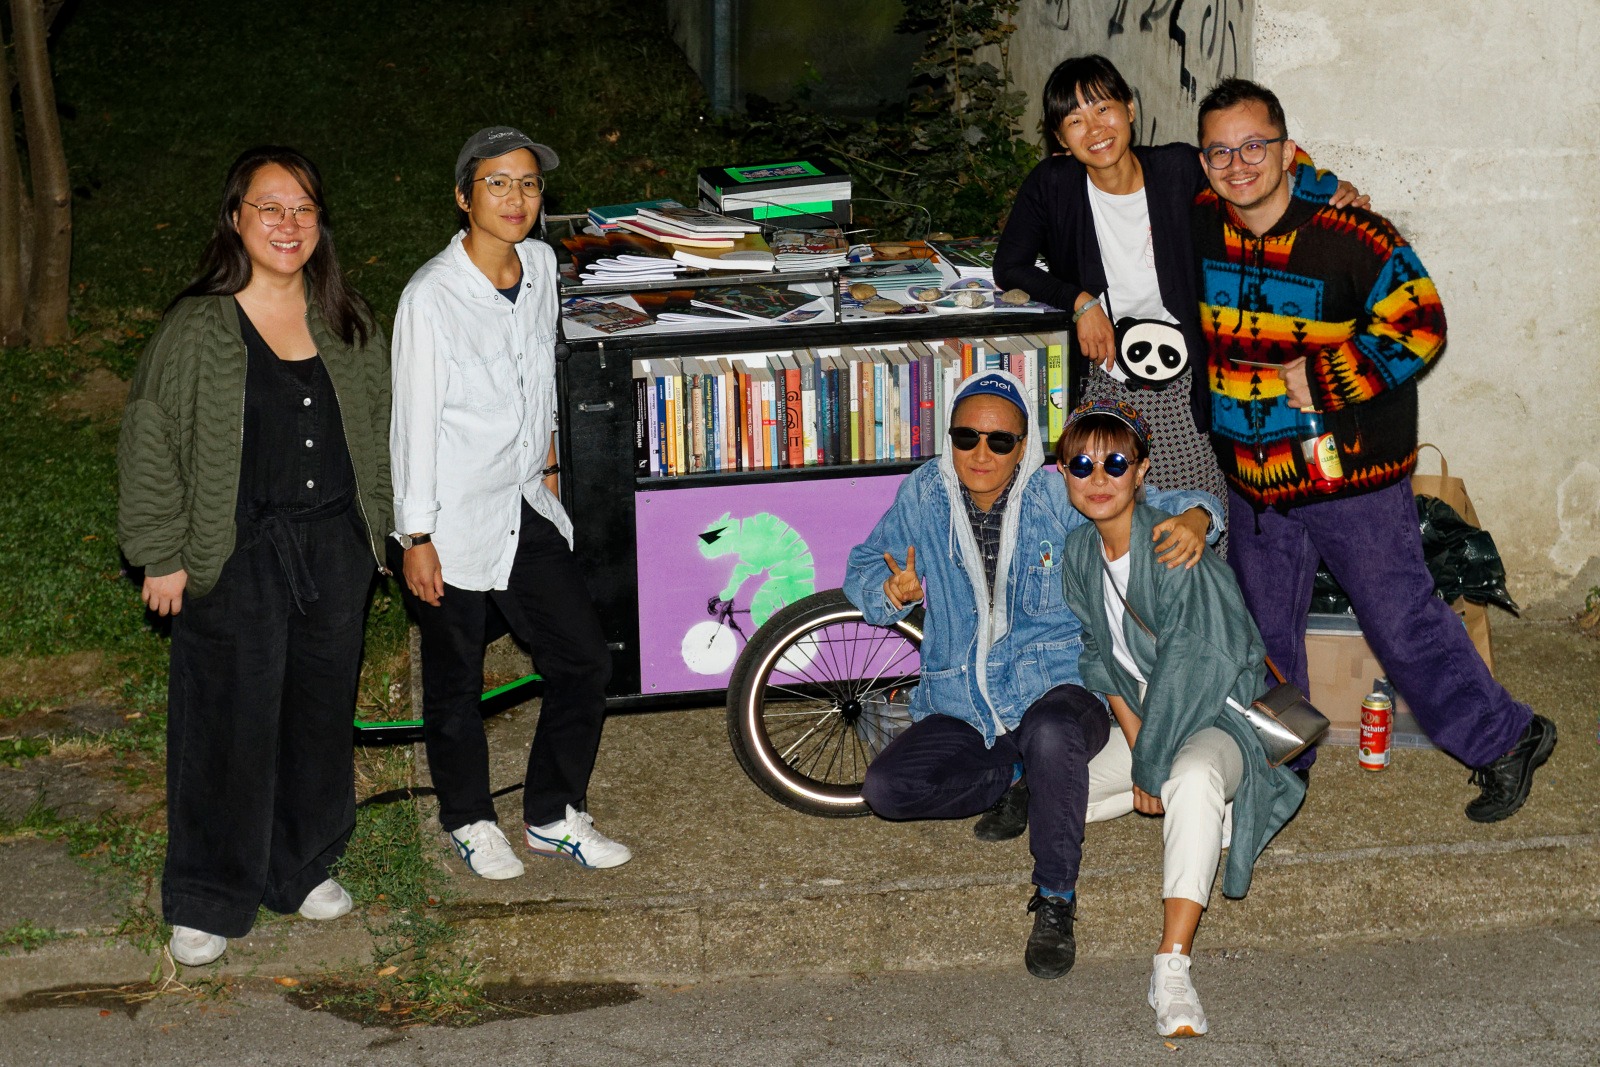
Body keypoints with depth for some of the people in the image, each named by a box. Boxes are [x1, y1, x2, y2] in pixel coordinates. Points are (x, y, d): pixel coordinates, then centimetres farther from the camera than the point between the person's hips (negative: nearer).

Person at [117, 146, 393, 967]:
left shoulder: (345, 322, 4)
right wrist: (162, 556, -9)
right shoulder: (197, 329, -10)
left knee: (321, 713, 15)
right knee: (230, 725, 0)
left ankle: (304, 866, 33)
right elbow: (151, 446, -7)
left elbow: (375, 429, 15)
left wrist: (370, 532, 13)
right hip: (236, 559, -5)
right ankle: (207, 901, 13)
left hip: (334, 550, 5)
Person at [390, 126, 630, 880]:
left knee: (583, 660, 9)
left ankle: (554, 816, 27)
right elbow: (414, 420, -15)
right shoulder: (431, 296, -19)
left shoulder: (540, 267, 1)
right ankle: (470, 822, 32)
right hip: (455, 526, -6)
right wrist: (417, 537, -13)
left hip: (526, 508, 6)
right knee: (456, 682, 10)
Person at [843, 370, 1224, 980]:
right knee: (886, 788, -20)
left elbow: (1157, 506, 2)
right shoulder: (922, 496, 3)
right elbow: (862, 571, 12)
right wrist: (893, 591, -13)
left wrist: (1192, 519, -23)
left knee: (1051, 734, -40)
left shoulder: (1060, 496, -3)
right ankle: (1014, 781, 8)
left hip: (1057, 686, -3)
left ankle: (1055, 902, -22)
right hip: (961, 710, 4)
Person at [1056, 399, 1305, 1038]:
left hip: (1215, 717, -8)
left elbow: (1190, 668, -24)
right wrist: (1136, 747, -8)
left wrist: (1151, 768, -20)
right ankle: (1196, 800, 2)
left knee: (1194, 780, -40)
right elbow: (1103, 664, 4)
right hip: (1144, 719, 8)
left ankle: (1172, 965, -45)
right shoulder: (1079, 554, 0)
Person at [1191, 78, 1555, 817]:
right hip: (1253, 474, 5)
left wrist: (1316, 381, -20)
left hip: (1351, 473, -5)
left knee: (1400, 620, 1)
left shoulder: (1350, 237, -19)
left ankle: (1501, 741, 18)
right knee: (1262, 630, 17)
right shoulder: (1196, 225, -3)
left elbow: (1418, 328, -18)